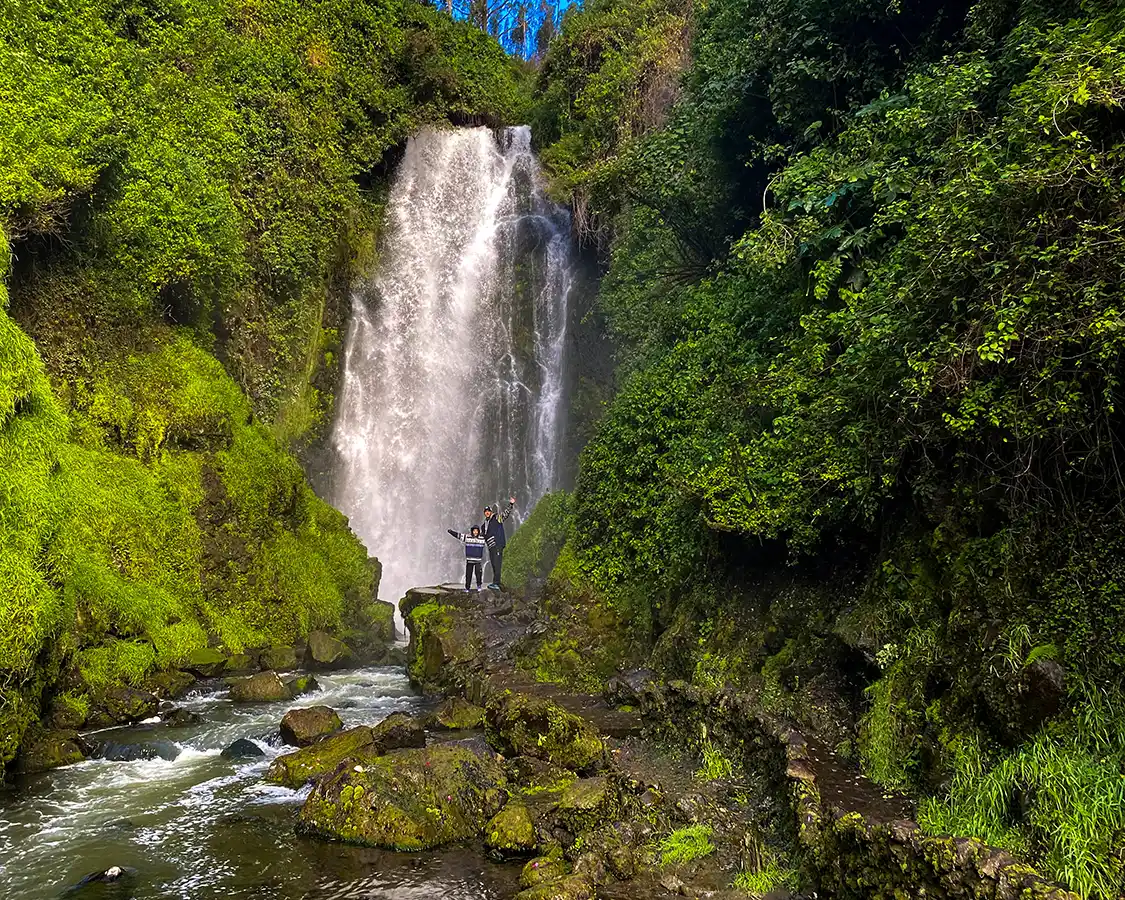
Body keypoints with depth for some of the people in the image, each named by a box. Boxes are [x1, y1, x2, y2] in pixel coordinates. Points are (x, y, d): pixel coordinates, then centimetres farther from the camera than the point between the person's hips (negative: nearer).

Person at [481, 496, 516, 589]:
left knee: (497, 564, -14)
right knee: (493, 565, 7)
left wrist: (511, 504, -23)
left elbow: (506, 512, -9)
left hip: (498, 544, -7)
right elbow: (481, 537, 34)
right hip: (491, 547, 7)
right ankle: (496, 584, 10)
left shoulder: (497, 518, 5)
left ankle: (496, 583, -19)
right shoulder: (484, 525, 25)